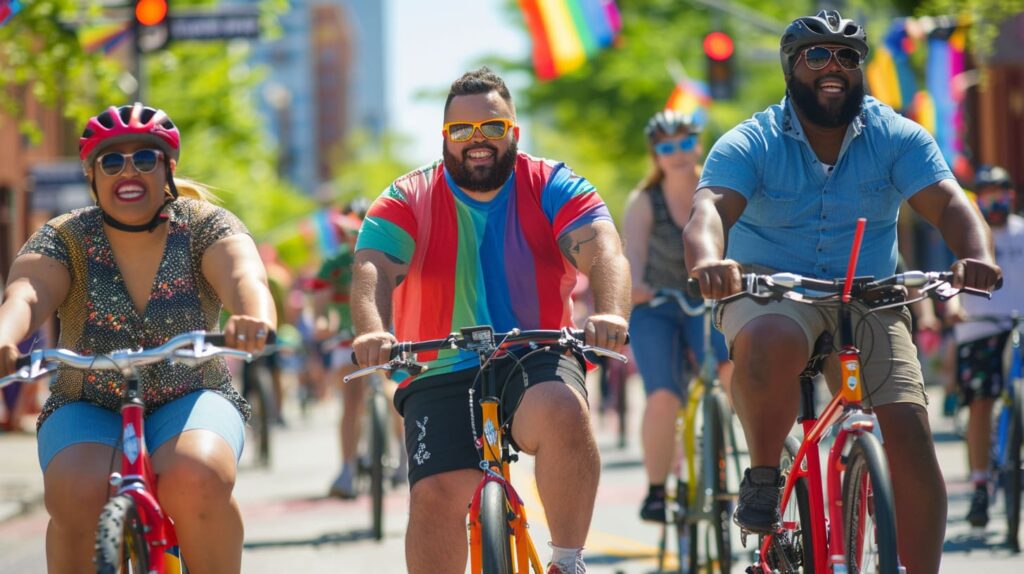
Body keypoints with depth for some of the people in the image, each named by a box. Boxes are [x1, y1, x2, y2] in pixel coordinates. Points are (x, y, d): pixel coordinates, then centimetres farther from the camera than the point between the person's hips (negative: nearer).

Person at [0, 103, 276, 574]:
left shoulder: (206, 226, -5)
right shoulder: (65, 239, -5)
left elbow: (243, 276, -27)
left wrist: (256, 318, -52)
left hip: (191, 402, 0)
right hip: (87, 409, 0)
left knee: (197, 479, -33)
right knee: (78, 494, -31)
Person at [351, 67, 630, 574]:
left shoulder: (552, 187, 2)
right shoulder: (407, 202, 2)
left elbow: (603, 251, -15)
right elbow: (373, 271, -15)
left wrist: (610, 312, -38)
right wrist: (373, 332, -38)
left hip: (535, 361, -1)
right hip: (441, 375, 1)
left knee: (563, 412, -34)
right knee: (436, 495, -19)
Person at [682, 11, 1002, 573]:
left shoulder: (897, 138, -1)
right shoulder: (751, 144, -6)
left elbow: (948, 203, -14)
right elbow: (711, 208, -23)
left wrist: (975, 256, -38)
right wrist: (707, 261, -47)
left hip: (866, 303, 2)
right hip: (770, 292, -2)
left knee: (909, 434, -17)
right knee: (773, 341, -39)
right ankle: (763, 475, -15)